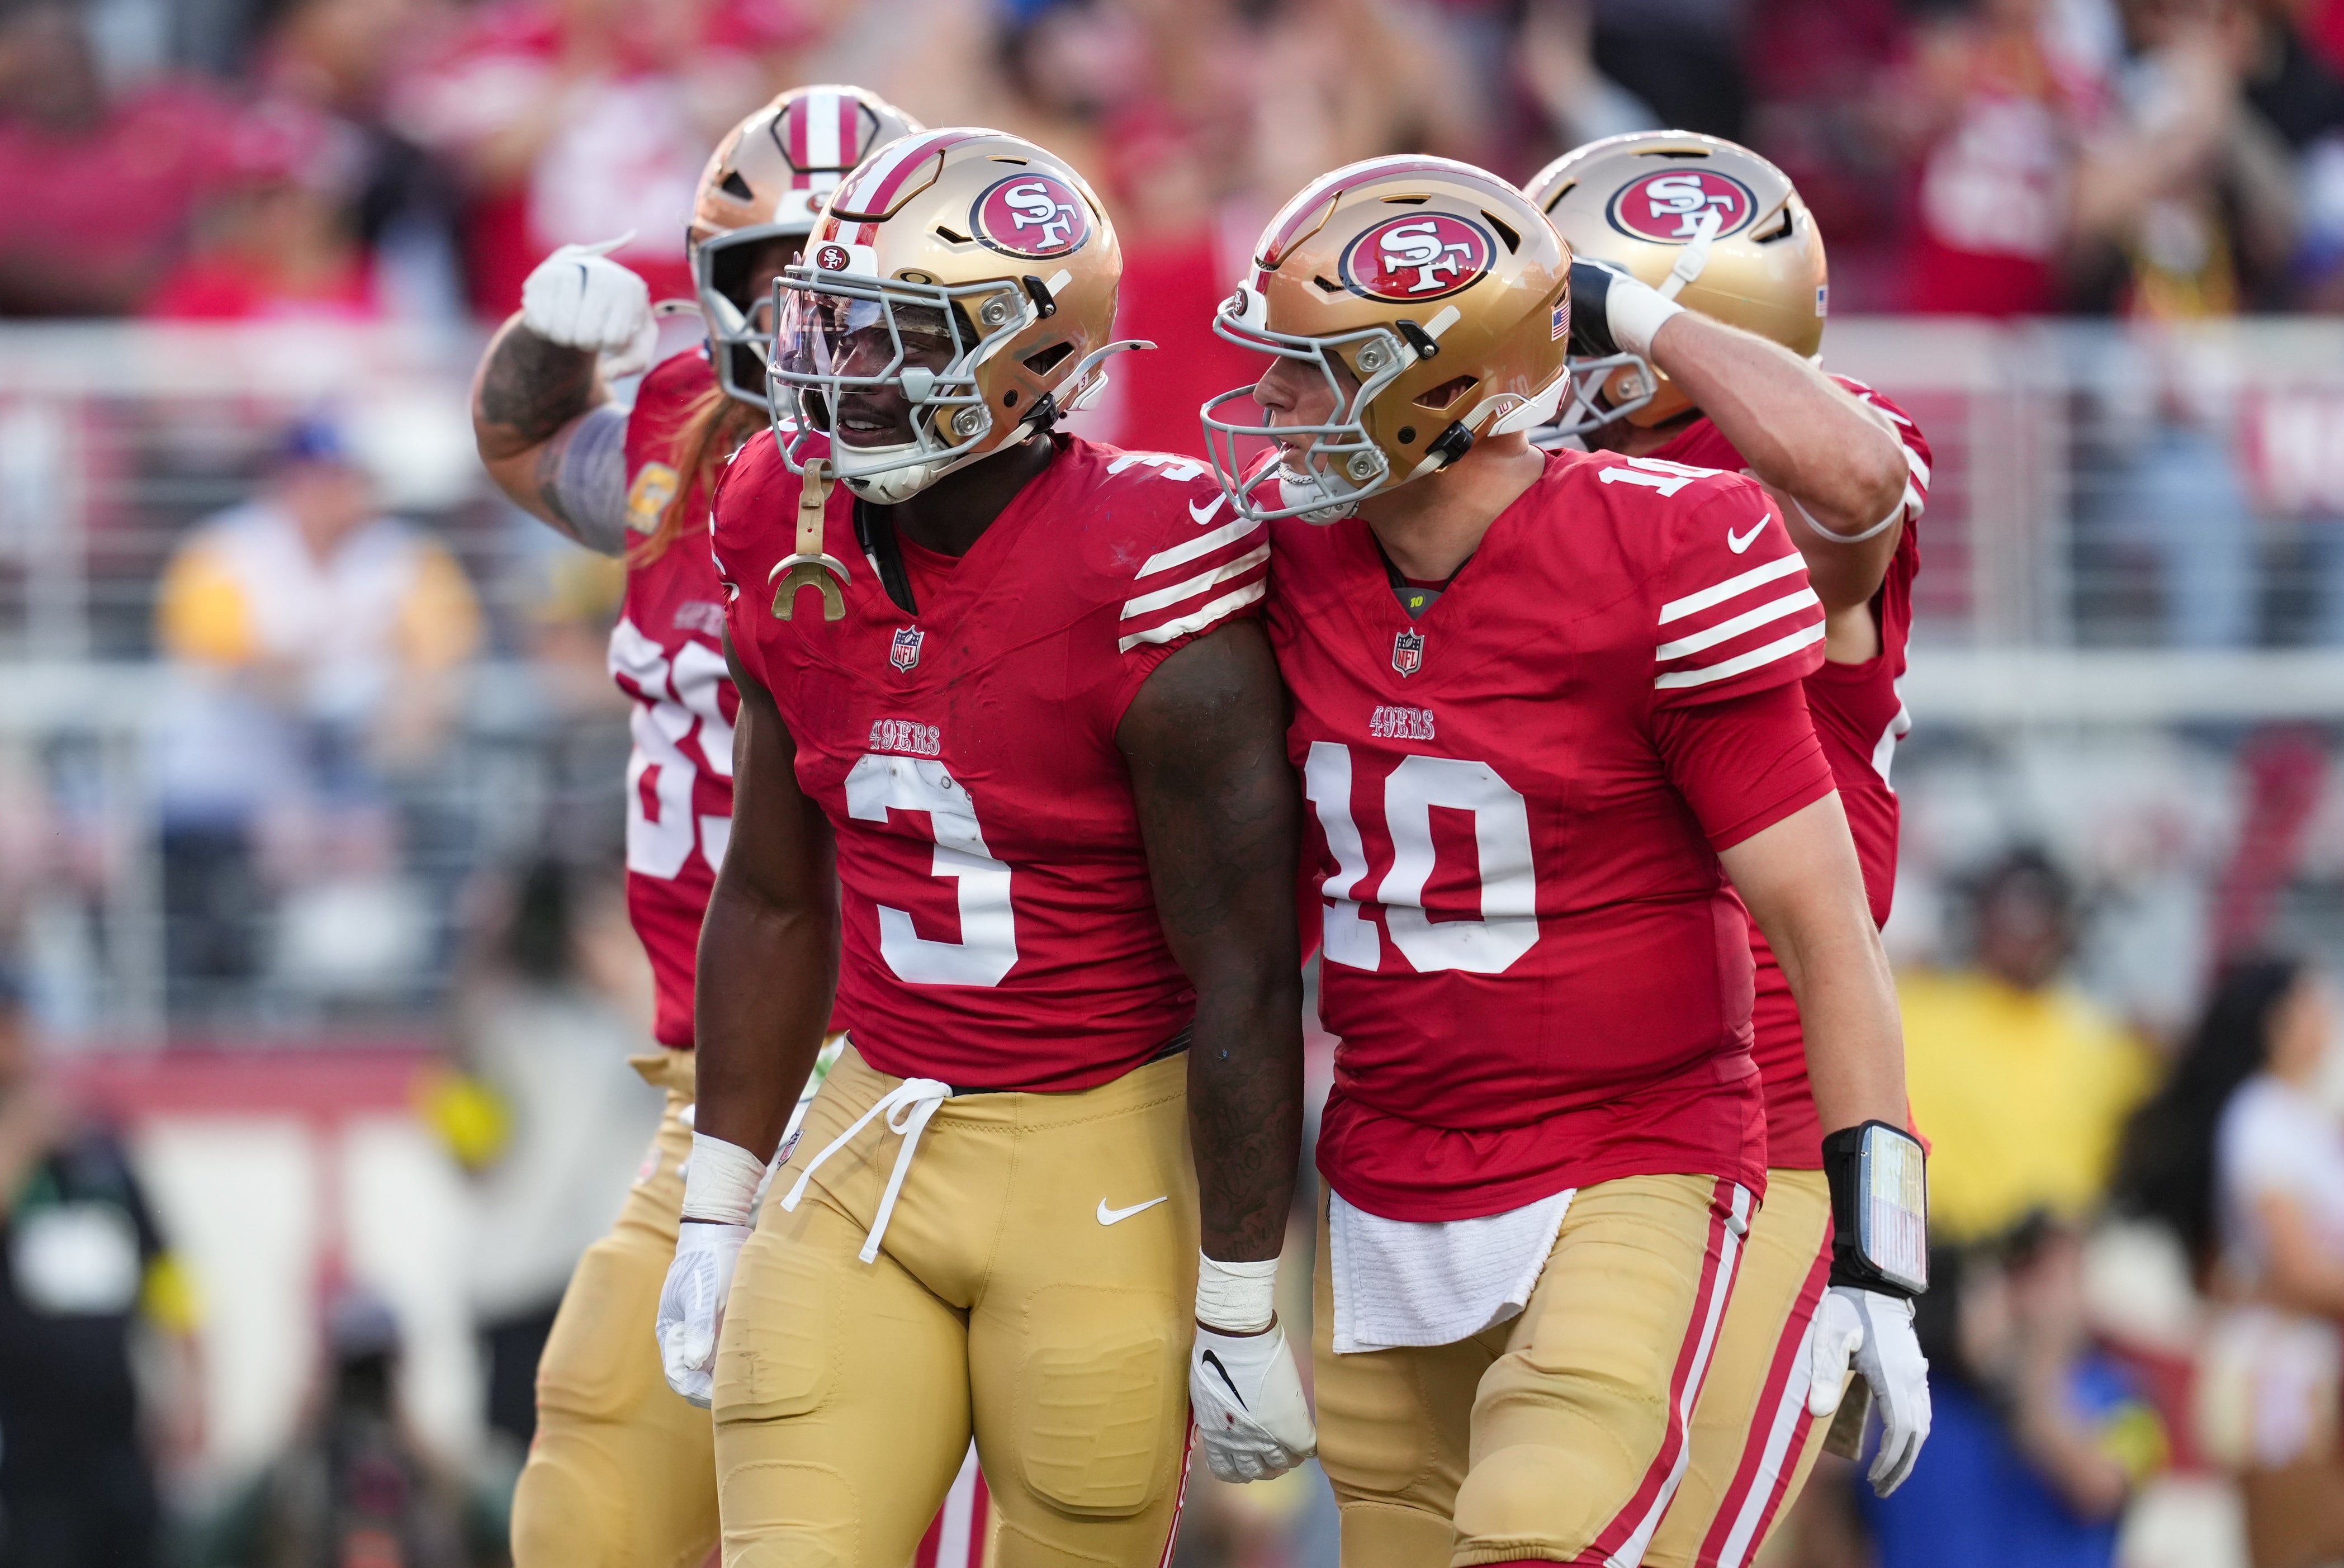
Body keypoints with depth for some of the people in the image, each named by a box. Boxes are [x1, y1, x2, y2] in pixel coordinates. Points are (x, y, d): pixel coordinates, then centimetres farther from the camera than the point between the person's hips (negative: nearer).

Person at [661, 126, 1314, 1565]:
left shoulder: (1139, 579, -19)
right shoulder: (794, 547, 0)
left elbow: (1242, 973, -15)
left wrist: (1241, 1313, -12)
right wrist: (717, 1214, 14)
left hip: (1107, 1158, -5)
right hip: (878, 1131, 5)